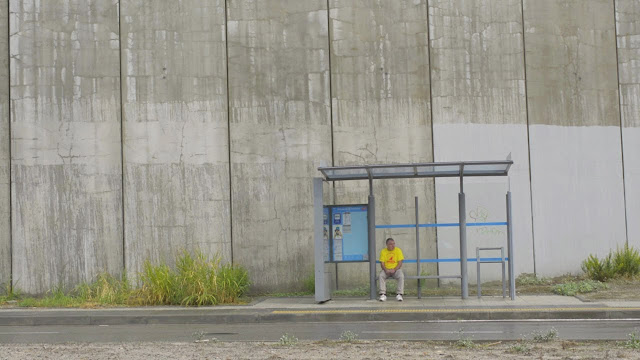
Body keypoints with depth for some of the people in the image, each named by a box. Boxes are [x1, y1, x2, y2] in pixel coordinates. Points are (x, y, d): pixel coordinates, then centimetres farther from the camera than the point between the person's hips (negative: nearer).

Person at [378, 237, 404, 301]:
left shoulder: (398, 250, -1)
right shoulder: (383, 251, 2)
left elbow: (400, 263, -5)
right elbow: (382, 264, -2)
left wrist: (394, 270, -21)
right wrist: (386, 270, -22)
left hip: (396, 269, -1)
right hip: (386, 270, 1)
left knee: (401, 276, -33)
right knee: (380, 276, -31)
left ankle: (399, 294, -27)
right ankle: (383, 294, -29)